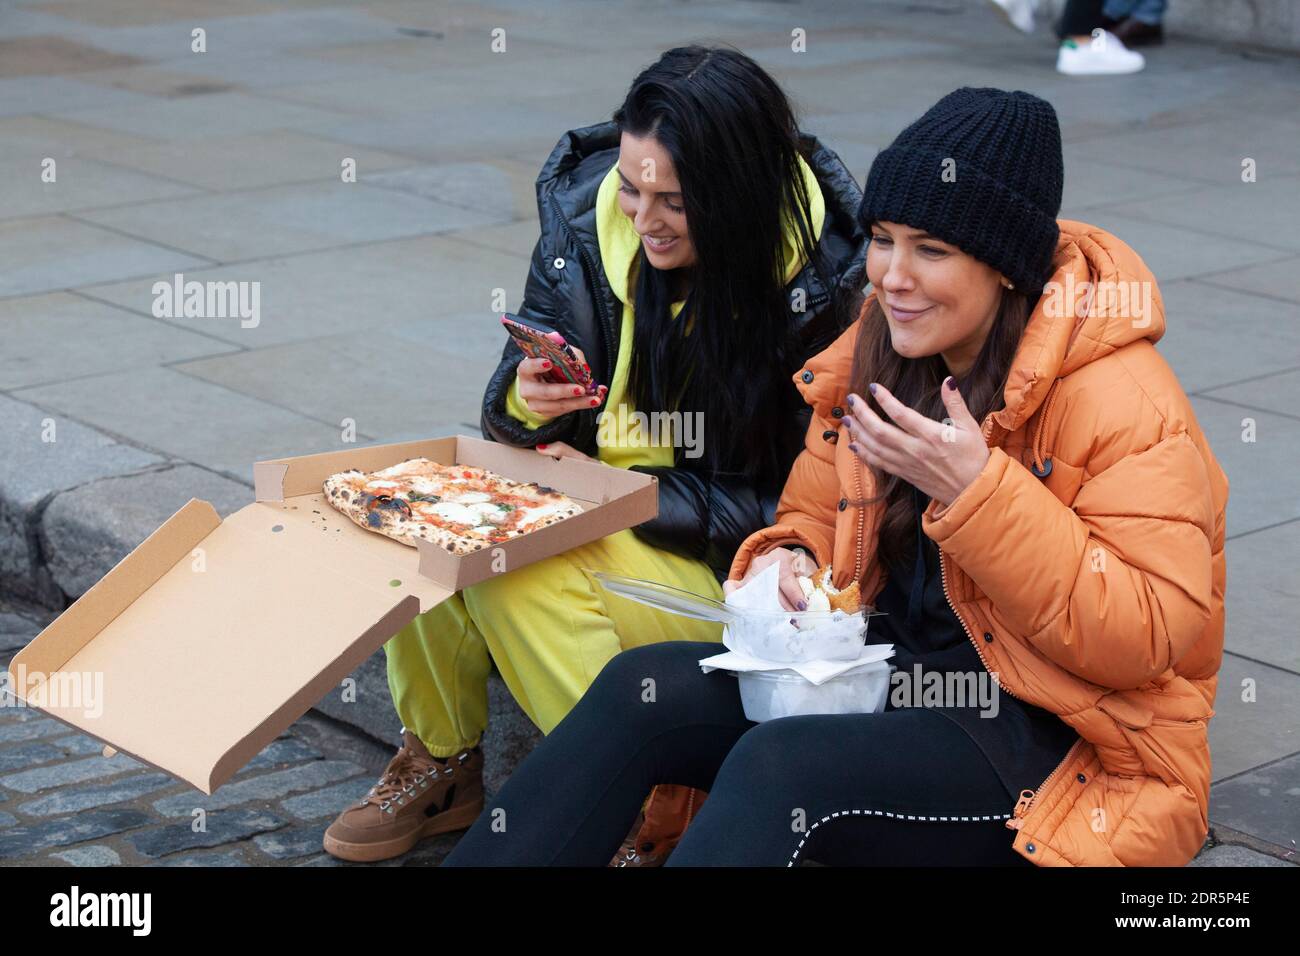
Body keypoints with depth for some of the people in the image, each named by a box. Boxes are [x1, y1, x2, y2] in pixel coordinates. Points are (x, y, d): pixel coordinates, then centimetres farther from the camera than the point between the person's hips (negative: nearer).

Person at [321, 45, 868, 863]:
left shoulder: (828, 285, -20)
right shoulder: (585, 227, -6)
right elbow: (515, 428, 4)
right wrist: (527, 403, -21)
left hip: (730, 567, -5)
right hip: (591, 500, 6)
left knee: (519, 574, -28)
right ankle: (441, 764, 2)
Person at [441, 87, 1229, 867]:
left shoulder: (1120, 399, -17)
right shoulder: (878, 351, 6)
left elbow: (1150, 638, -23)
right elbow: (818, 515, 16)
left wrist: (976, 488, -29)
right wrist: (784, 563, -9)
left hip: (1061, 740, -7)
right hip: (898, 669, 7)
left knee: (781, 767, -30)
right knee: (641, 689, -12)